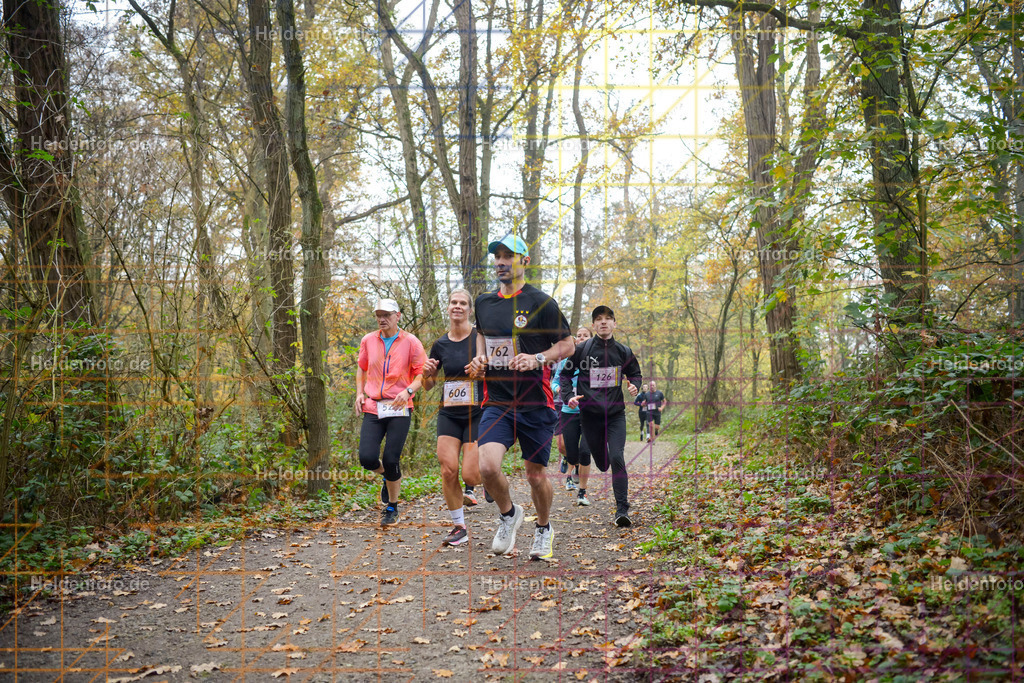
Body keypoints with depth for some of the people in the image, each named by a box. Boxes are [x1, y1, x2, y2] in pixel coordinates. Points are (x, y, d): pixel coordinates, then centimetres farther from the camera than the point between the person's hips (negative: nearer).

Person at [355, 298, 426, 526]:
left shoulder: (411, 342, -1)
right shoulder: (368, 341, 10)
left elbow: (423, 373, -1)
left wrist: (408, 390, -19)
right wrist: (359, 393, 10)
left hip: (399, 408, -3)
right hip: (372, 408, 3)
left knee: (390, 460, -6)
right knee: (367, 458, -10)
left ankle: (392, 509, 16)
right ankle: (388, 476, 26)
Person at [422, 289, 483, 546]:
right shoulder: (440, 345, 5)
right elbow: (428, 385, 14)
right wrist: (427, 373, -8)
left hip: (477, 414, -3)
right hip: (448, 415, 3)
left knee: (469, 475, -9)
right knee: (448, 470, -8)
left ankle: (473, 485, 31)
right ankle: (459, 527, 9)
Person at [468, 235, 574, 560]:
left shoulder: (541, 302, -5)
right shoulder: (484, 302, 10)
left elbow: (567, 344, 0)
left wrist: (538, 359, -17)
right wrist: (480, 357, 8)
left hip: (535, 403, -3)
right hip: (496, 402, 3)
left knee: (536, 475, 6)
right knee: (488, 466, -17)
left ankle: (544, 529, 35)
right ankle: (508, 514, 14)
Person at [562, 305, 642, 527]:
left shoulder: (623, 351, 4)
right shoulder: (582, 349, -1)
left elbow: (635, 373, 18)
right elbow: (565, 374, 8)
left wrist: (635, 386, -5)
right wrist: (568, 396, -8)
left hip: (616, 414, 0)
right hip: (590, 415, 0)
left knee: (617, 458, -15)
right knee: (601, 463, 8)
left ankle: (622, 509, -12)